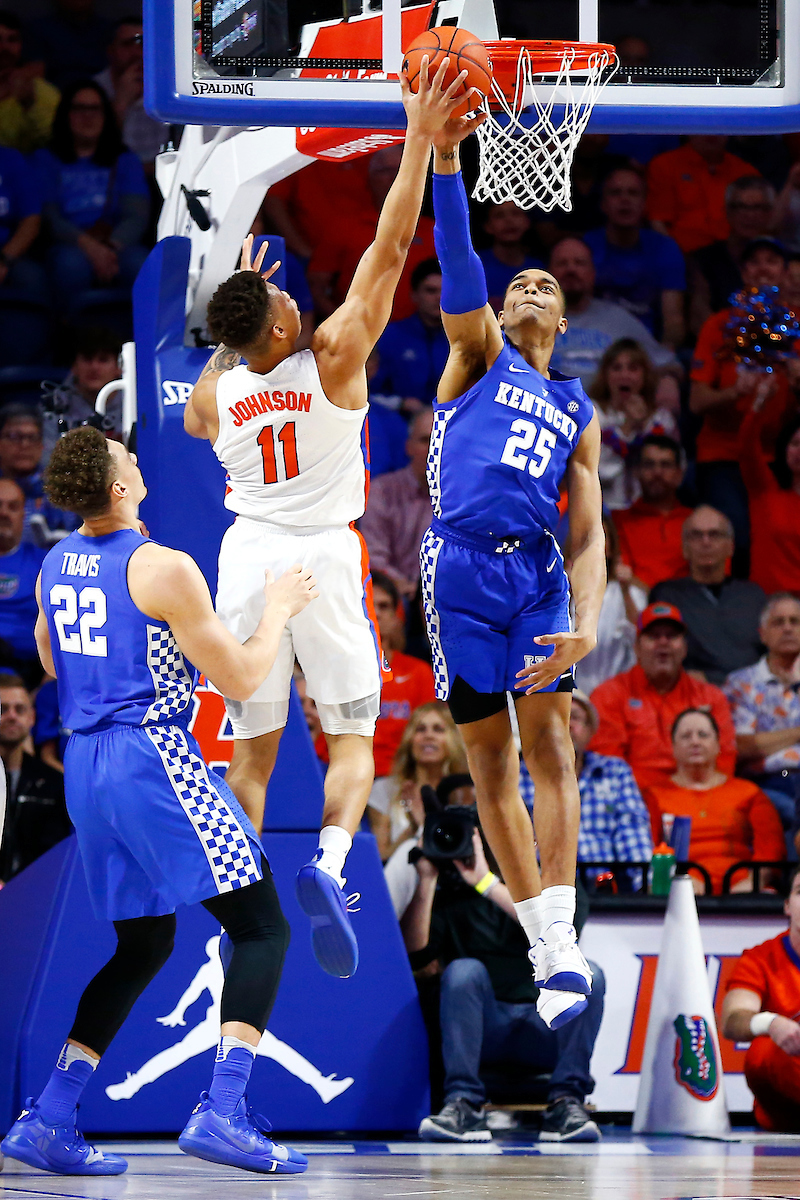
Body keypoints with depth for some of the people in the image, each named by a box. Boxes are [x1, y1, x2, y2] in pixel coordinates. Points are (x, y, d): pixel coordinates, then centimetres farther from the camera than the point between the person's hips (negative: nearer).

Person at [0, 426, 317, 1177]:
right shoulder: (162, 569, -13)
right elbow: (240, 679, -10)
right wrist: (279, 610, 5)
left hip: (84, 765, 8)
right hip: (154, 759, -8)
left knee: (142, 946, 18)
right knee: (262, 929, -3)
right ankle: (221, 1112, -19)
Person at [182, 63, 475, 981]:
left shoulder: (215, 394, -2)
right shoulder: (333, 357, -12)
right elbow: (390, 245, -12)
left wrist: (237, 320, 23)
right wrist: (420, 138, -10)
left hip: (248, 556, 3)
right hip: (323, 558, -3)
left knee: (251, 748, 11)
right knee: (352, 740, 3)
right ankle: (328, 862, -24)